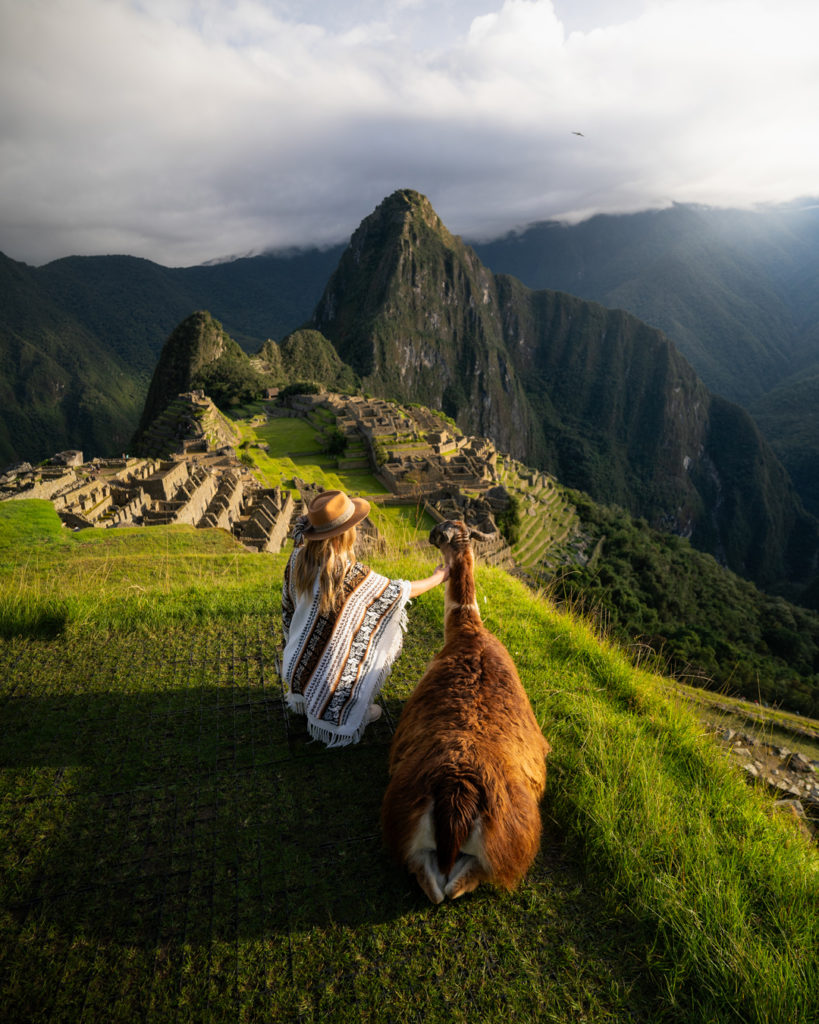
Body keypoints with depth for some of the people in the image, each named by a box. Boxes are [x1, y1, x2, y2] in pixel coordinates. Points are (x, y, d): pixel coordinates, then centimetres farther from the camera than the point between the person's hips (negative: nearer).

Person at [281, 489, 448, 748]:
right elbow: (400, 591, -17)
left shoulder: (298, 558, -15)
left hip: (298, 658, 6)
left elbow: (289, 602, 1)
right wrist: (439, 578, -1)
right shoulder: (354, 575, -32)